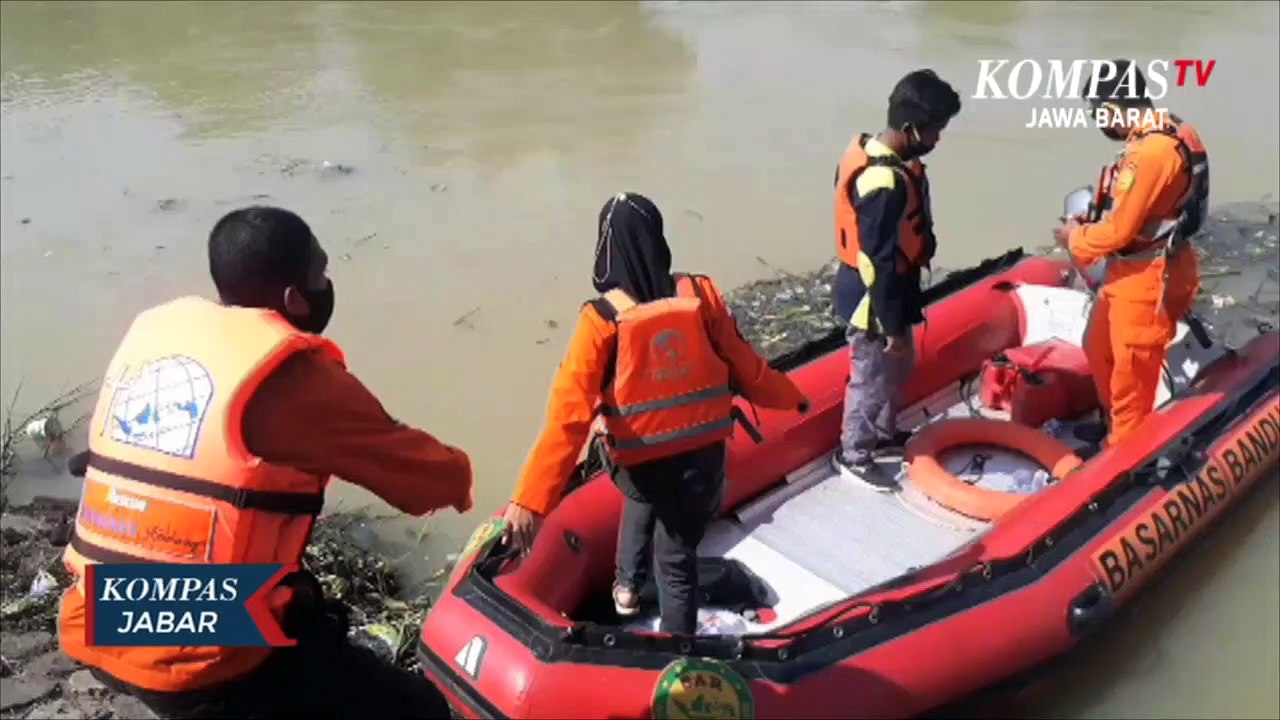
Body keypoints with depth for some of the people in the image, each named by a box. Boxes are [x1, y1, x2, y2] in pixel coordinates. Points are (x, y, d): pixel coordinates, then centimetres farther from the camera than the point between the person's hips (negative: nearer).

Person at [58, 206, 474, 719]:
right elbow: (403, 461, -6)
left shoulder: (150, 330, 5)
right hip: (198, 665, -8)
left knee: (310, 616, 32)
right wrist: (456, 477, 16)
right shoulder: (289, 373, -15)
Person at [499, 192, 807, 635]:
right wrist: (791, 398, 19)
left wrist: (530, 499, -27)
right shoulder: (701, 295, -12)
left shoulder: (602, 319, -20)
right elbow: (743, 366, -1)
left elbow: (569, 414, -26)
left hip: (641, 460, -1)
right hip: (702, 454, 1)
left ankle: (627, 586, 48)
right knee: (677, 556, 17)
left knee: (641, 504, 35)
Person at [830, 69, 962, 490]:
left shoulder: (872, 149, -1)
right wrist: (892, 325, -19)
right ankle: (854, 457, 30)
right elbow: (881, 263, -28)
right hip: (872, 300, -10)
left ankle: (884, 434, 48)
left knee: (899, 367, 27)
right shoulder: (885, 185, -32)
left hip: (887, 291, 10)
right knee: (872, 380, 10)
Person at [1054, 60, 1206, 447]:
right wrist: (1089, 224, 2)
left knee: (1130, 372, 5)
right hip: (1129, 273, 10)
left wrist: (1076, 238, -7)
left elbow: (1120, 230, -25)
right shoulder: (1157, 136, 6)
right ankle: (1116, 425, 44)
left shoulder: (1153, 150, -27)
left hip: (1147, 281, -10)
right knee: (1099, 349, 25)